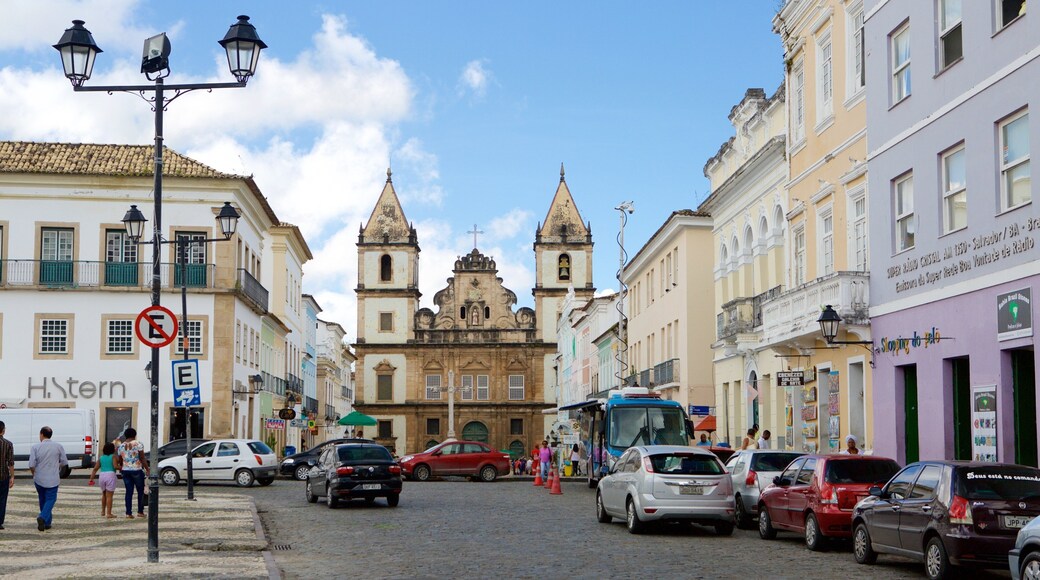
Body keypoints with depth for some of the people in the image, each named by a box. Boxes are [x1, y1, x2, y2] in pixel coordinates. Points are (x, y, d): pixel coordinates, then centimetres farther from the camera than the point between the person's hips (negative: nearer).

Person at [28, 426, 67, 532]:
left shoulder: (35, 447, -9)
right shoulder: (58, 446, -4)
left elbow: (31, 465, -12)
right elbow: (64, 462, 2)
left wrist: (34, 474, 7)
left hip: (39, 479, 1)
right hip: (53, 479, -1)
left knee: (43, 499, 17)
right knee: (50, 499, 3)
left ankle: (47, 522, 24)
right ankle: (43, 518, -21)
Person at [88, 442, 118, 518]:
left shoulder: (101, 458, 14)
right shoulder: (113, 456, 1)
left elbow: (95, 468, 9)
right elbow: (115, 466, -13)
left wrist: (91, 479, 10)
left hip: (102, 475, 5)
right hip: (110, 475, -5)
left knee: (104, 494, 23)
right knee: (109, 496, -4)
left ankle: (103, 511, 32)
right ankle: (108, 513, -8)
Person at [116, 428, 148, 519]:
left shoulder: (121, 446, 6)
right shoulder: (138, 444, -8)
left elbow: (119, 461, 11)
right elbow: (143, 459, -11)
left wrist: (121, 467, 29)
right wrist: (147, 470, -7)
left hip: (125, 471, 4)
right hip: (137, 470, -4)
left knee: (129, 492, 6)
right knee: (140, 491, 9)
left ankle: (128, 513, 1)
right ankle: (140, 512, 11)